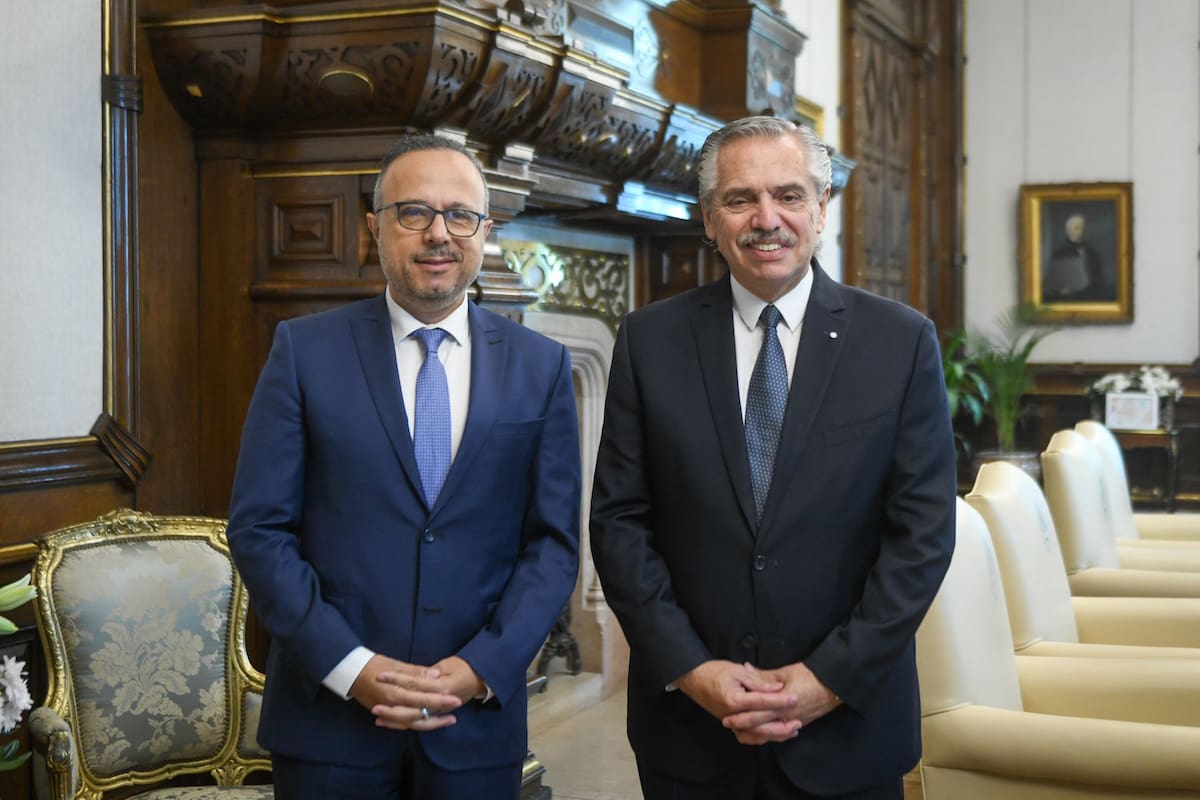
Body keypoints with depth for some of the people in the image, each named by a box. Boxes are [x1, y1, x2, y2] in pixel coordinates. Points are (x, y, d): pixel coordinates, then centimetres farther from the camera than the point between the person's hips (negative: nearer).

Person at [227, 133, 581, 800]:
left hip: (477, 723, 1)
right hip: (328, 721, -1)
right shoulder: (305, 350, -1)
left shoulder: (541, 367, 3)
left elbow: (554, 541, 2)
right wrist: (351, 667, -12)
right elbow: (258, 528, -4)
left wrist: (481, 669, -10)